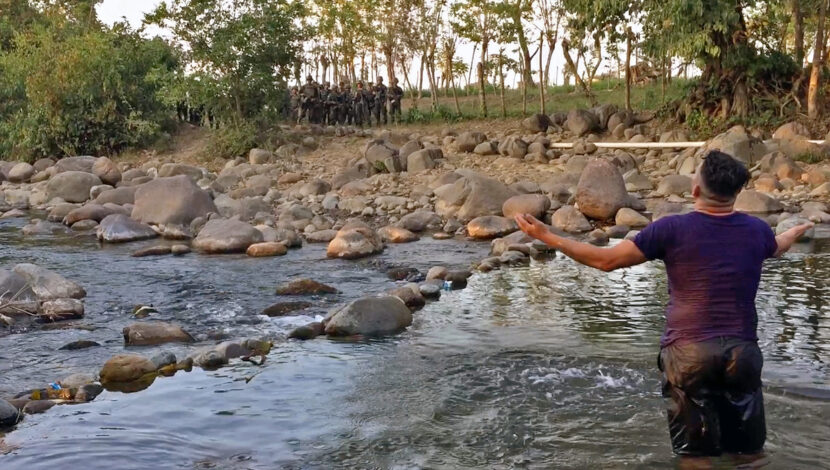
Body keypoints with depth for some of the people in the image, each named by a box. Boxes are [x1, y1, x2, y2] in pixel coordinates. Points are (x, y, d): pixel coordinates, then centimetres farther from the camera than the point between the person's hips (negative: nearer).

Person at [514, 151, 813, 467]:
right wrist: (797, 230, 53)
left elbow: (606, 260, -6)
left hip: (689, 352, -3)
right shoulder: (756, 230, 2)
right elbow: (778, 247, 29)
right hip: (742, 352, 3)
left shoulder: (673, 229, -10)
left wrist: (548, 237, 3)